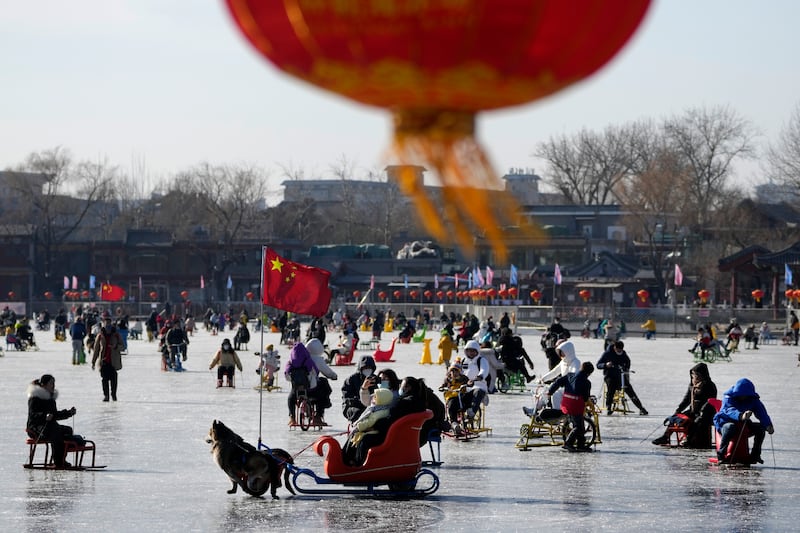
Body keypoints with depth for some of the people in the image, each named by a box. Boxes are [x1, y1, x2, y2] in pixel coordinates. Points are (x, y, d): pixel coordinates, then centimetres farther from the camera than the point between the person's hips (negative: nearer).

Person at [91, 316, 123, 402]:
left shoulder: (116, 334, 6)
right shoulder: (100, 335, 6)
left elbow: (121, 346, 6)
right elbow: (96, 349, 9)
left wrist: (115, 347, -17)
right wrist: (93, 362, 7)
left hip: (113, 361, 0)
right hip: (103, 361, 0)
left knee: (113, 378, -2)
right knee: (104, 379, -3)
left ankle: (114, 394, 13)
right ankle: (105, 395, 4)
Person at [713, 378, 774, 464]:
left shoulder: (753, 400, -5)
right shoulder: (728, 398, -19)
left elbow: (761, 412, -18)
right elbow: (730, 411, -39)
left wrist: (768, 425, -37)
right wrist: (741, 416, -62)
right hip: (724, 424, -5)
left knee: (760, 428, -17)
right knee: (730, 427, -39)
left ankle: (754, 455, -7)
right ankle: (721, 454, -30)